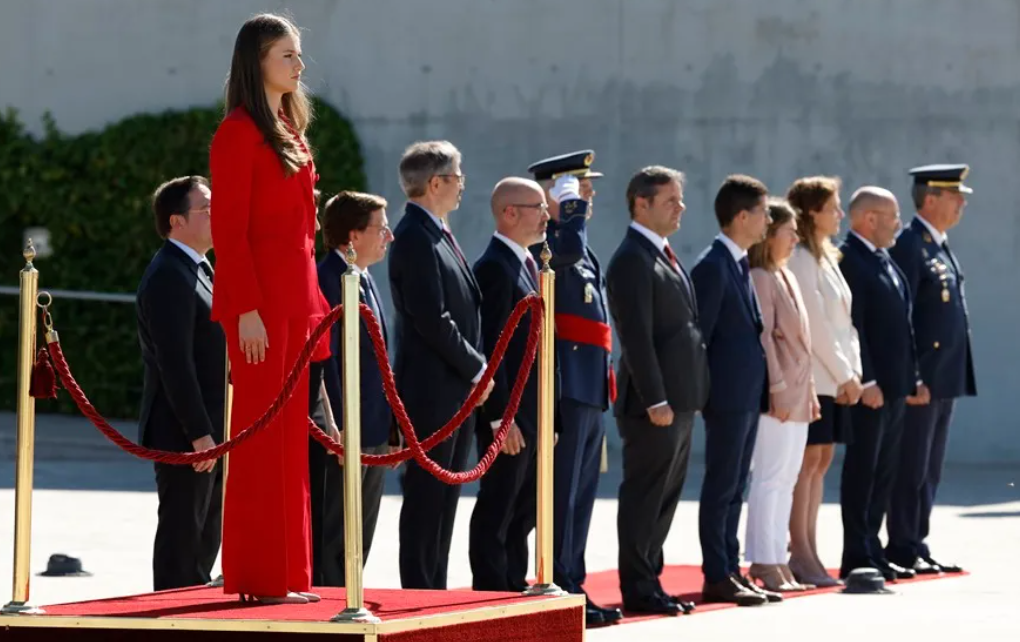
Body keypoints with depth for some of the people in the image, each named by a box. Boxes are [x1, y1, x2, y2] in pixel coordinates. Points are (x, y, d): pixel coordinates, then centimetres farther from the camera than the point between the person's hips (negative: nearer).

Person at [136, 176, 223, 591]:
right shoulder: (168, 277, -15)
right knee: (182, 541, -6)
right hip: (184, 434, -10)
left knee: (205, 541, 13)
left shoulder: (199, 270, 18)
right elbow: (175, 363, -21)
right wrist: (199, 433, -23)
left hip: (210, 432, 10)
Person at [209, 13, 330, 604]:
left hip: (294, 298, 9)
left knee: (289, 435, 10)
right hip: (259, 302, -9)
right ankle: (261, 576, -2)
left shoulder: (290, 130, 17)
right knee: (263, 432, -6)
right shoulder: (239, 133, -10)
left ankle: (287, 574, 14)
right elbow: (229, 230, -14)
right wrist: (248, 310, -19)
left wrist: (311, 300, 16)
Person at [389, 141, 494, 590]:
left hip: (457, 388, 10)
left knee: (443, 498, 11)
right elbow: (433, 321, -20)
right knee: (426, 497, -6)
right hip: (432, 388, -10)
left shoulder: (437, 235, 17)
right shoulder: (415, 238, -15)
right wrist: (477, 368, -13)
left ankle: (434, 593, 16)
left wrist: (476, 368, 9)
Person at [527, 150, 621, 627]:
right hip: (567, 385, -10)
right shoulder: (543, 243, -11)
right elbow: (570, 246, -35)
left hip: (590, 387, 10)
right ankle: (558, 591, -7)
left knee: (580, 494, 12)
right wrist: (572, 206, -17)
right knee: (562, 493, -8)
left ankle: (572, 587, 18)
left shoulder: (580, 256, 21)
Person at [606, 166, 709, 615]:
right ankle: (638, 590, 0)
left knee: (664, 499, 13)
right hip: (655, 405, -10)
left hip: (679, 401, 10)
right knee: (644, 497, -4)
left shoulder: (663, 256, 18)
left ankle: (650, 581, 19)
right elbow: (637, 338, -19)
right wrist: (656, 400, -22)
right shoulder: (632, 261, -14)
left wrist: (690, 394, 18)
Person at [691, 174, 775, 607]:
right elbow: (699, 334, -14)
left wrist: (762, 390, 14)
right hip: (728, 393, -9)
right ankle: (717, 577, 0)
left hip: (748, 392, 9)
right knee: (721, 486, -4)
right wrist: (702, 393, -14)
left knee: (734, 488, 12)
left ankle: (730, 571, 16)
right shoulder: (713, 266, -14)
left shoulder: (740, 264, 15)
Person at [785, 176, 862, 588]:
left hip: (834, 379, 9)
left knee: (821, 461, 7)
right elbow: (815, 324, -15)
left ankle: (807, 551, 10)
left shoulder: (828, 258, 17)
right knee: (808, 461, -7)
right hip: (811, 377, -9)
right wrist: (845, 375, -12)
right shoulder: (800, 259, -12)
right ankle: (800, 555, -5)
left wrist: (853, 371, 5)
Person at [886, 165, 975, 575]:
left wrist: (958, 375, 18)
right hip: (920, 377, -9)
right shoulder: (909, 246, -12)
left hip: (945, 378, 9)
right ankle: (903, 549, 0)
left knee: (929, 471, 12)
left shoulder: (940, 247, 16)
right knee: (911, 468, -4)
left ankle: (917, 546, 17)